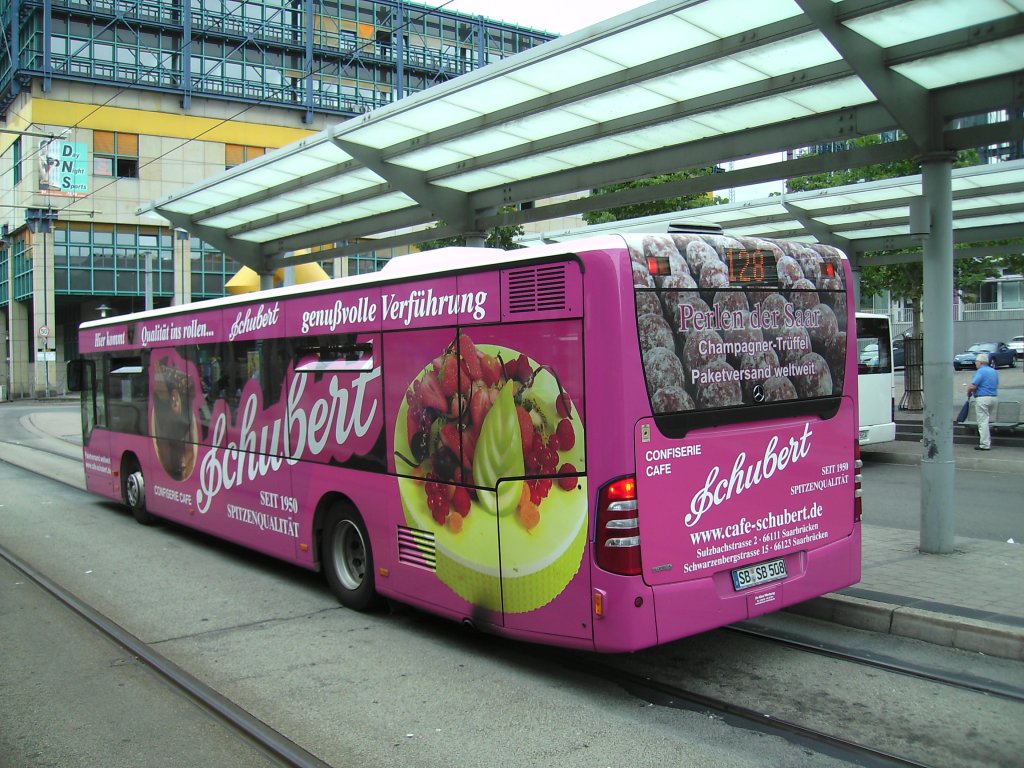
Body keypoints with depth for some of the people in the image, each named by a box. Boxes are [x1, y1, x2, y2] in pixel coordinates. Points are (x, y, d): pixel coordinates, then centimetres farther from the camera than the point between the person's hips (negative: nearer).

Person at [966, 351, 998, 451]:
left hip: (983, 398, -8)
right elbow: (996, 385, 21)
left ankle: (985, 445, -5)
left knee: (983, 421, -4)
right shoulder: (994, 371, 13)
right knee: (985, 420, 20)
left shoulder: (981, 371, -13)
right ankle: (988, 441, 23)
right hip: (994, 397, 8)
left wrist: (968, 393, 0)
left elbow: (973, 386, -19)